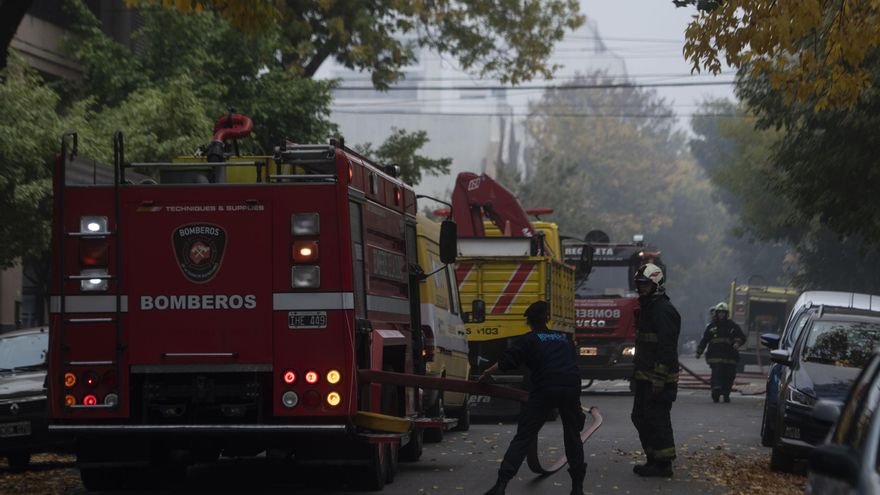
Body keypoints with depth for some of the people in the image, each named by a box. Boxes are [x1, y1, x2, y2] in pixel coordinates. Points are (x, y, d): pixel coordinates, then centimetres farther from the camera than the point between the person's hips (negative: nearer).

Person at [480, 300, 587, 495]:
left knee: (523, 437, -3)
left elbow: (506, 361, 0)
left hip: (544, 390, -3)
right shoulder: (565, 338, 26)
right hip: (571, 388, 3)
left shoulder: (528, 340, 12)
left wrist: (487, 374, 14)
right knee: (572, 437, 20)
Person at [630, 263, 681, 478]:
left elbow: (667, 347, -22)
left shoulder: (663, 310, -15)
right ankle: (653, 459, 21)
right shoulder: (646, 308, 18)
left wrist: (659, 378, -25)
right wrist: (637, 375, 23)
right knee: (640, 418, 14)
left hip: (658, 378, -11)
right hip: (645, 377, 11)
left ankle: (663, 464, -3)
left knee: (657, 419, -8)